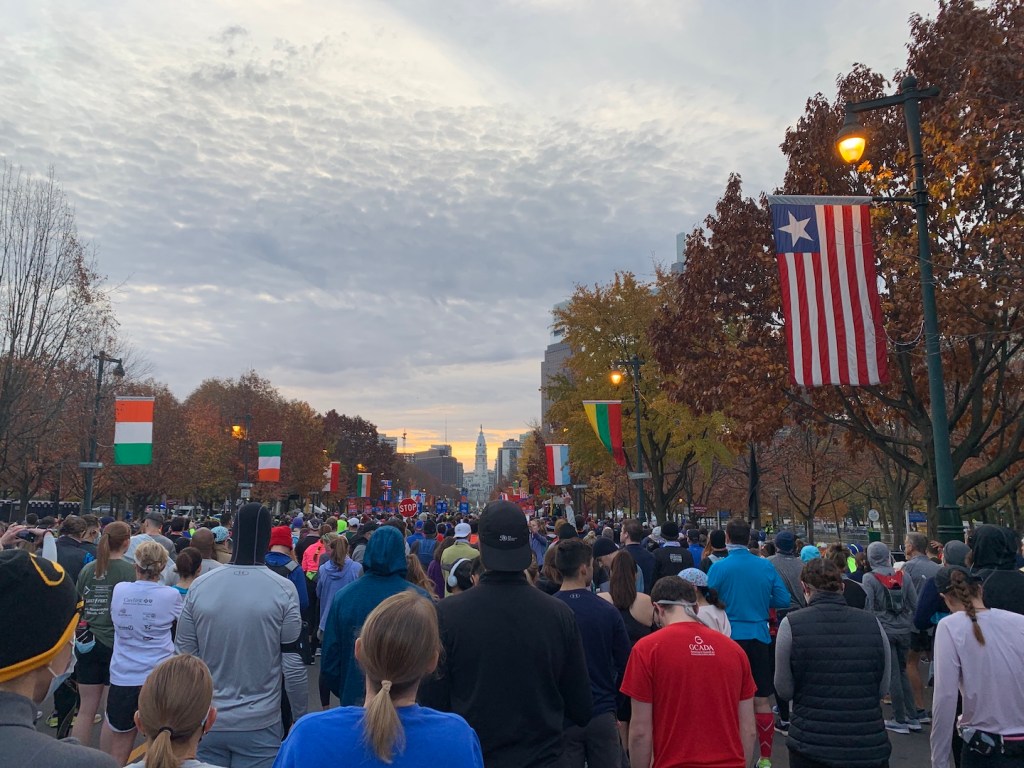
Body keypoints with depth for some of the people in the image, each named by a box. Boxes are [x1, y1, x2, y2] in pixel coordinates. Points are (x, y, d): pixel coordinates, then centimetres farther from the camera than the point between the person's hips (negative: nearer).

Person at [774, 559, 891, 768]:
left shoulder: (792, 624, -12)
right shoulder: (872, 624, -3)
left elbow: (784, 690, -4)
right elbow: (883, 689, 5)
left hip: (812, 745, -2)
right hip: (871, 746, 3)